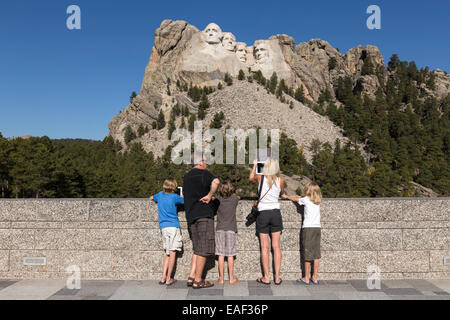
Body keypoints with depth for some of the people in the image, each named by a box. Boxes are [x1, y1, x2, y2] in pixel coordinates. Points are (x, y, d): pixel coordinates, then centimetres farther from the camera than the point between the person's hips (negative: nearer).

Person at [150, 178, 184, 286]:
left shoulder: (160, 194, 12)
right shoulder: (175, 197, -2)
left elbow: (151, 198, 31)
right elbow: (184, 201, 12)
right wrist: (181, 197, 30)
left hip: (163, 227, 5)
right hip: (173, 226, -5)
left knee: (167, 253, 11)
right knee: (172, 253, -2)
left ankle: (163, 278, 6)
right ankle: (169, 279, -2)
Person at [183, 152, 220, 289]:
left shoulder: (186, 176, 17)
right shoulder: (204, 173, -5)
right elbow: (216, 182, -26)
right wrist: (209, 195, -14)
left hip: (190, 216, 7)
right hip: (204, 214, -7)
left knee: (197, 248, 15)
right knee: (204, 249, -2)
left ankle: (191, 277, 11)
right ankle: (198, 281, 1)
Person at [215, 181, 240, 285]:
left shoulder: (218, 199, 2)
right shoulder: (235, 199, 3)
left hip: (220, 229, 1)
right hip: (231, 229, 0)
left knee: (221, 255, 2)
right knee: (230, 255, 3)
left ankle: (221, 278, 5)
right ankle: (231, 278, 7)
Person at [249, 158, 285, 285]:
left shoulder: (260, 178, -5)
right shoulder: (280, 180, -3)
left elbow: (251, 179, 18)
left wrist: (254, 166, 31)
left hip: (263, 213, -1)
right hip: (276, 213, 1)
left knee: (264, 247, 4)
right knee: (276, 246, 6)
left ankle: (266, 277, 6)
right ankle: (277, 277, 8)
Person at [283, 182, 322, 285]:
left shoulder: (306, 199, -1)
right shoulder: (318, 201, 11)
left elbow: (295, 199, 18)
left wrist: (286, 196, 34)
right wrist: (299, 197, 38)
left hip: (308, 228, -5)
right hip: (317, 228, 5)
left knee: (308, 254, 0)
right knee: (316, 254, 7)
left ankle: (306, 279, 6)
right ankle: (315, 278, 13)